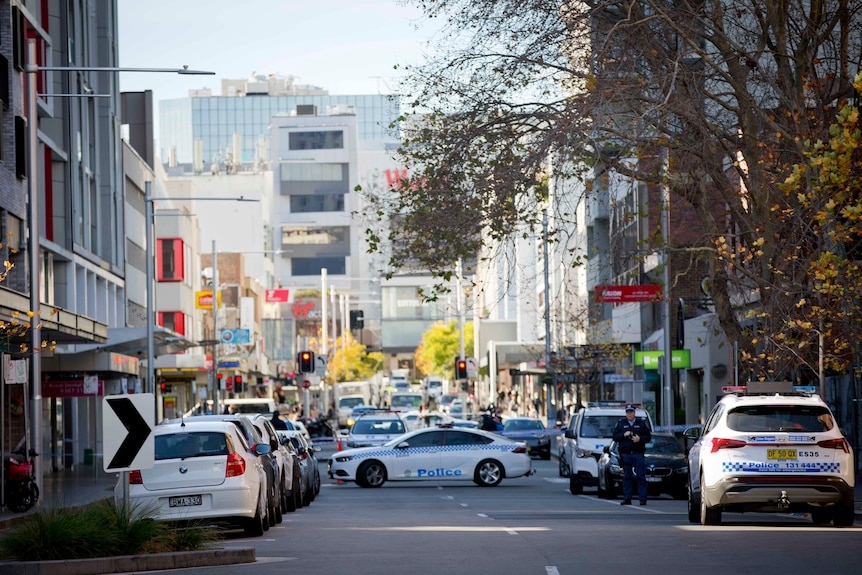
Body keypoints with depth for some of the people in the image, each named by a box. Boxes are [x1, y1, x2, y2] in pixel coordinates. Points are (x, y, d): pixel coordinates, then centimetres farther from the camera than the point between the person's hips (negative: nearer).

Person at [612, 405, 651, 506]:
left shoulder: (642, 423, 8)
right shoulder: (620, 423, 11)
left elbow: (648, 437, 6)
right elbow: (615, 437, 7)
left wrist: (640, 439, -12)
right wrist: (624, 435, -10)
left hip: (639, 453, -1)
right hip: (625, 454, 1)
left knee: (641, 476, -6)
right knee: (626, 477, 3)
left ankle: (643, 499, -5)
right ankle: (627, 499, 6)